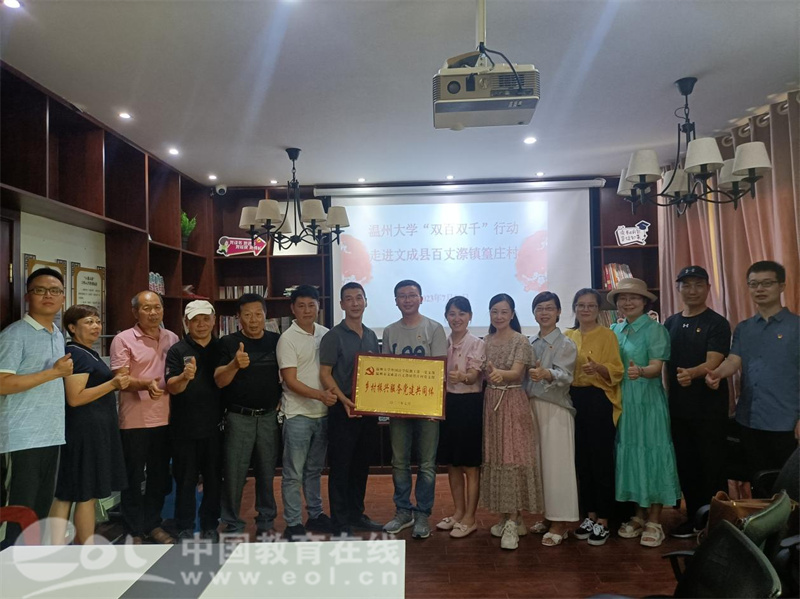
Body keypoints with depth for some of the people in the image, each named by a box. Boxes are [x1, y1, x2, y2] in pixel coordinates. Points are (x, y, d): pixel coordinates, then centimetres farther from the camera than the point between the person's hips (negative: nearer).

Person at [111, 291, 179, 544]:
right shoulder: (124, 339, -6)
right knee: (133, 477, 7)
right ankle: (134, 530, 20)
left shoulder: (172, 338, 8)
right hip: (134, 420, -4)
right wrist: (146, 385, -29)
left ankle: (153, 523, 29)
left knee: (159, 475, 14)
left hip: (164, 418, 5)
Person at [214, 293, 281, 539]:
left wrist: (281, 399, 2)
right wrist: (235, 364, -28)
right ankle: (232, 525, 17)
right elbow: (219, 380, -10)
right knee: (234, 473, 2)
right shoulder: (229, 342, -2)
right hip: (239, 417, -2)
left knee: (267, 472, 10)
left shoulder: (277, 341, 4)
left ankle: (266, 523, 22)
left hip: (269, 417, 2)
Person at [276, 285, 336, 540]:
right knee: (293, 473, 3)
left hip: (322, 413, 5)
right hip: (298, 414, -5)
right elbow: (290, 381, -13)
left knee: (315, 469, 18)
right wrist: (320, 395, -24)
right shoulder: (288, 339, -10)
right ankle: (293, 524, 14)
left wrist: (335, 396, 2)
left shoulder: (326, 334, 5)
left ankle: (315, 515, 31)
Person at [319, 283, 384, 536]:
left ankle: (356, 515, 29)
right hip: (343, 410, -6)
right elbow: (325, 374, -11)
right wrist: (343, 400, -23)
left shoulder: (371, 335, 12)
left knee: (361, 465, 15)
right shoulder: (333, 336, -6)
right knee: (340, 467, 1)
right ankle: (340, 523, 11)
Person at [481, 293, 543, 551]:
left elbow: (516, 373, -19)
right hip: (491, 401, 5)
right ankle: (506, 516, 18)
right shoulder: (486, 341, 10)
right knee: (494, 457, 7)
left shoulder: (521, 341, -6)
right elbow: (484, 374, 13)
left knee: (513, 457, -7)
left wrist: (499, 373, -38)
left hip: (513, 402, -5)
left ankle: (513, 521, -2)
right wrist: (489, 373, -8)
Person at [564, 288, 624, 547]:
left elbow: (617, 371, -10)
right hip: (574, 399, 5)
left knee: (601, 460, -1)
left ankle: (603, 521, 10)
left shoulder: (607, 335, -3)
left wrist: (598, 367, -28)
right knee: (582, 459, 10)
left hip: (600, 401, -5)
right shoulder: (568, 336, 12)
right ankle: (590, 515, 22)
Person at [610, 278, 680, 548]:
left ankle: (654, 522, 12)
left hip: (648, 401, -5)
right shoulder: (614, 330, 11)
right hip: (622, 400, 5)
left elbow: (657, 367, -16)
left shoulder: (655, 329, -6)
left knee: (651, 453, 0)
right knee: (629, 453, 10)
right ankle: (639, 516, 23)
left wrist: (640, 371, -36)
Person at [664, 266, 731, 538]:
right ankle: (694, 518, 25)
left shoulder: (717, 323, -6)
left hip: (710, 408, -5)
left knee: (712, 466, 3)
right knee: (686, 465, 11)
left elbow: (713, 362, -19)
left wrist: (690, 373, -37)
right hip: (679, 408, 5)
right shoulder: (670, 323, 9)